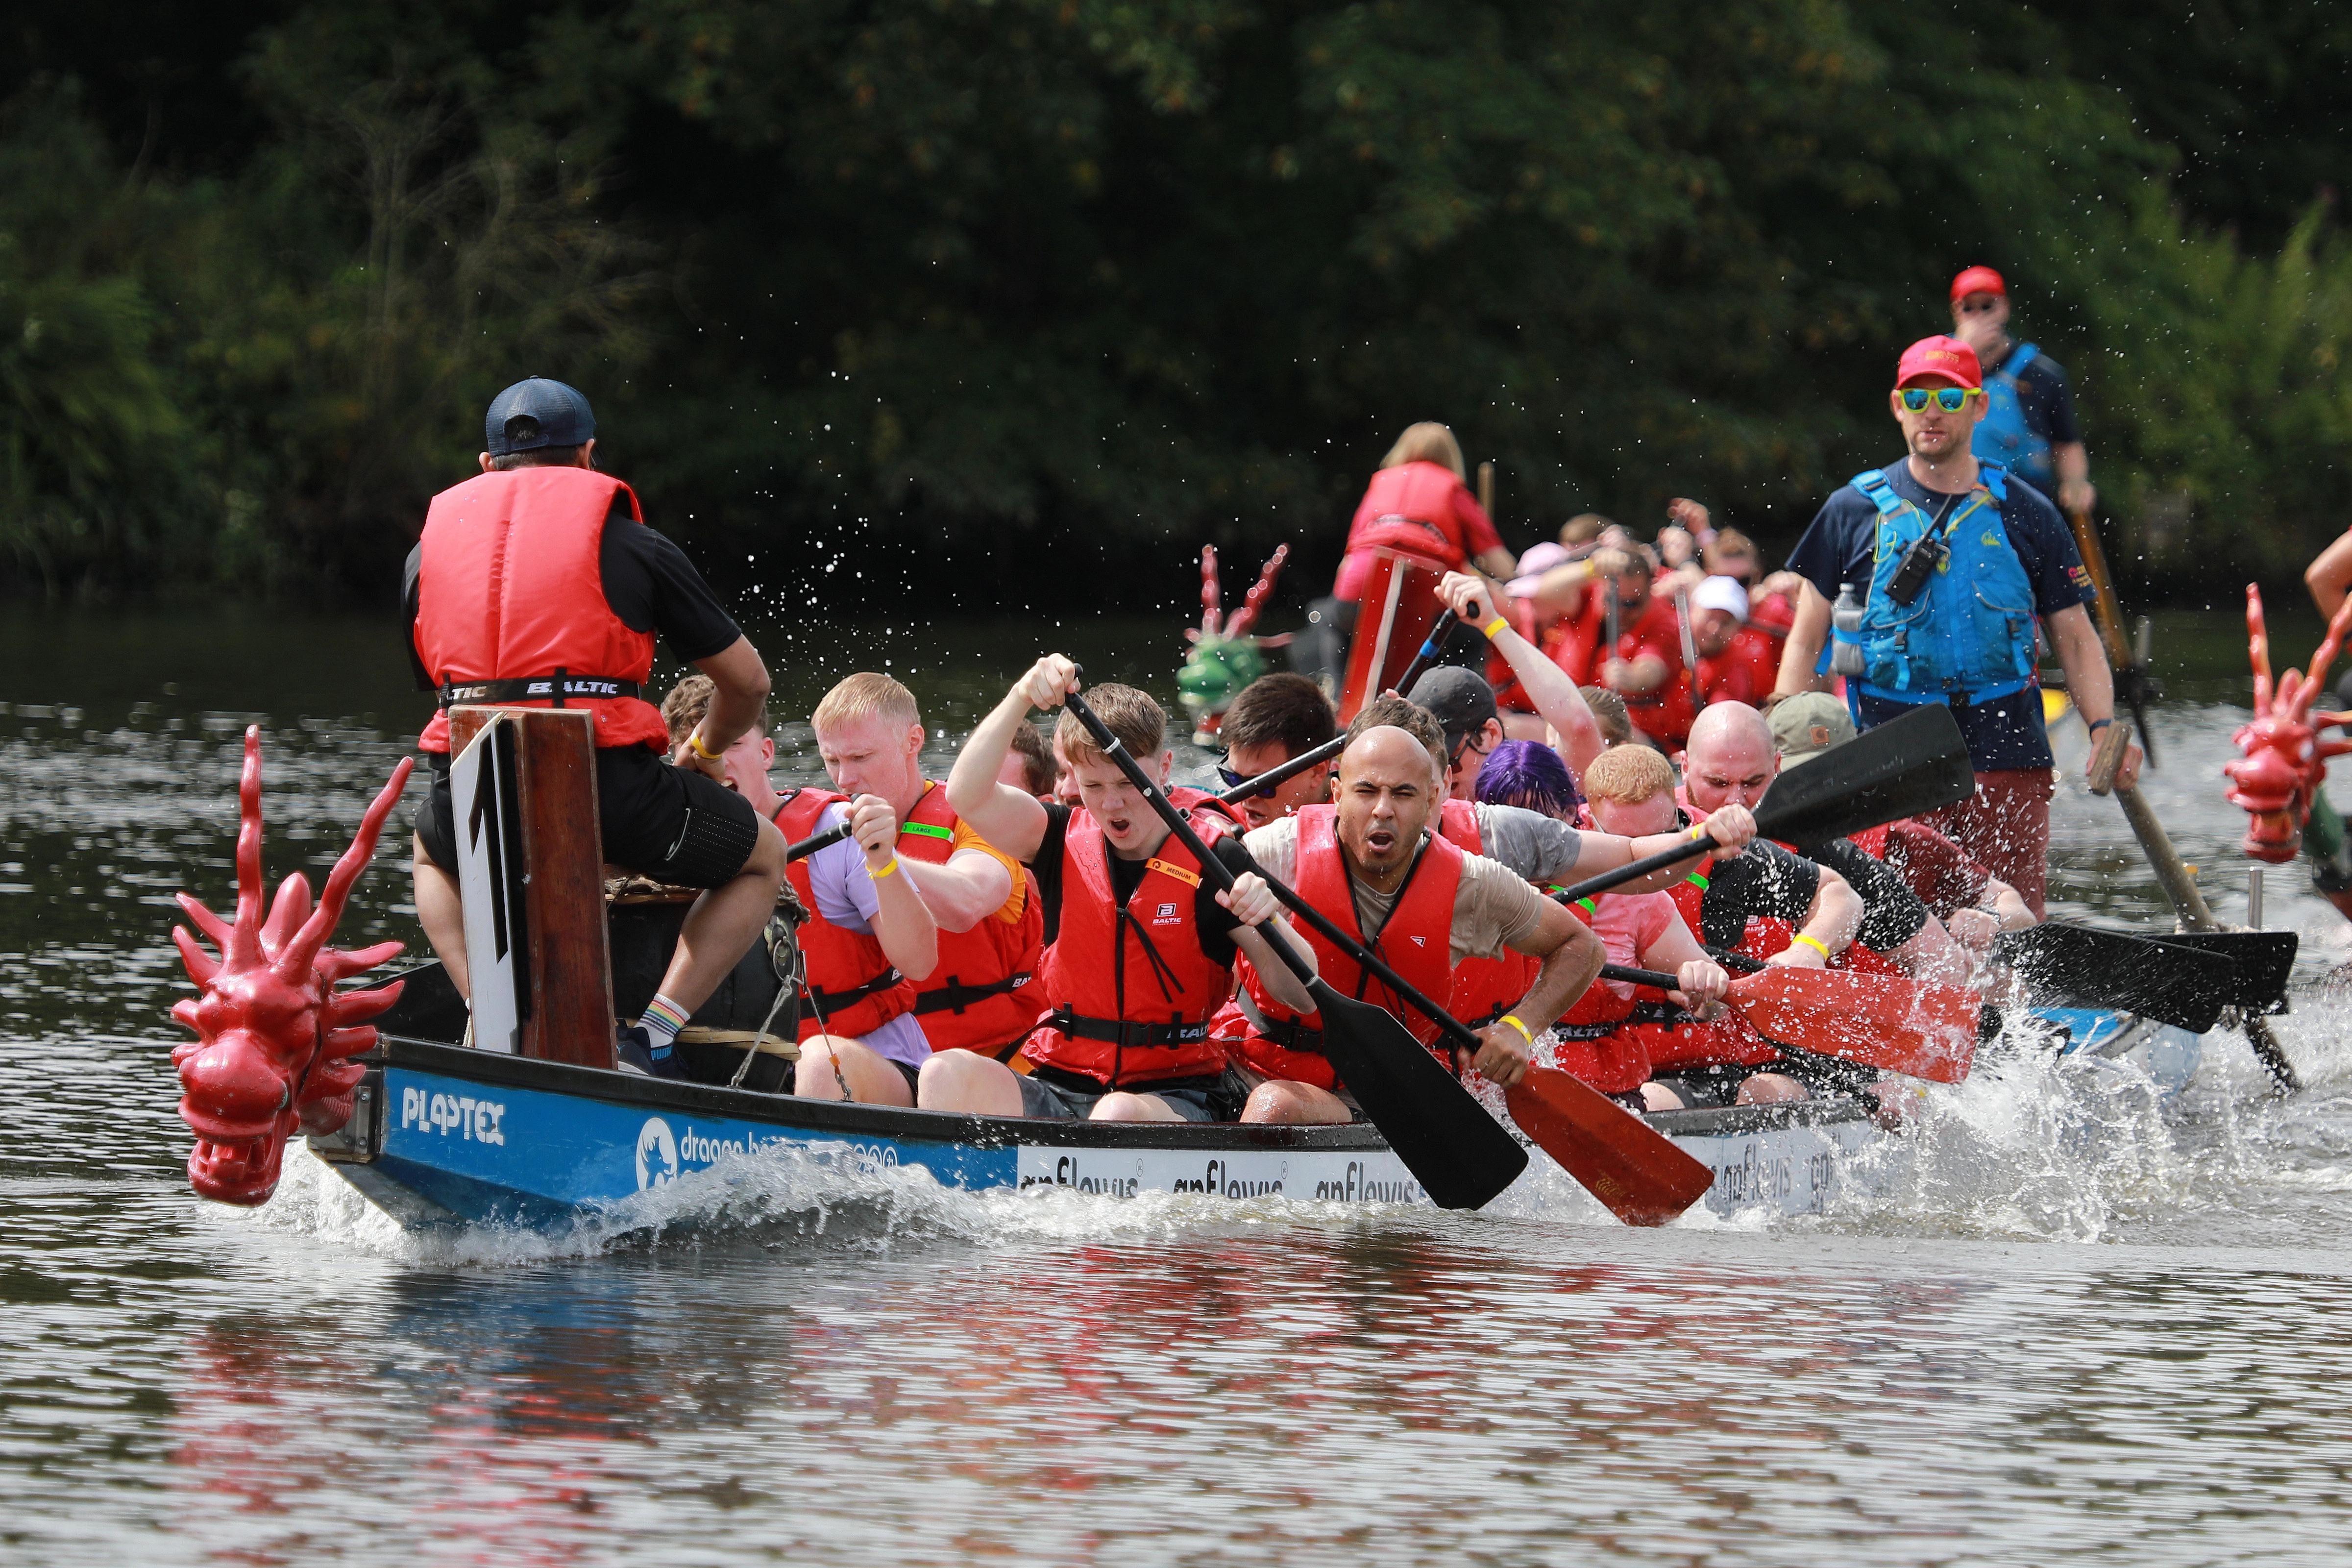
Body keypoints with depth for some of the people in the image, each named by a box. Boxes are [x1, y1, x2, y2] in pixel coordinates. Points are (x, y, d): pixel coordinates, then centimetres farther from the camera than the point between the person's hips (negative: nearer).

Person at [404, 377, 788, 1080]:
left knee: (433, 857, 40)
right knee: (764, 858, 24)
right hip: (608, 789, -3)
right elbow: (748, 683, 19)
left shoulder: (429, 546, 21)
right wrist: (704, 751, 42)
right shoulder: (631, 544, 12)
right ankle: (651, 1039, 6)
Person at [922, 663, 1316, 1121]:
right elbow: (966, 795, -11)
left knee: (1119, 1115, -39)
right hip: (1062, 1084, 3)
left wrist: (1267, 921, -28)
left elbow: (1305, 997, -6)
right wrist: (1021, 697, -22)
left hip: (1175, 1095, -3)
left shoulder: (1212, 856, -1)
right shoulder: (1066, 839, 8)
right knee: (947, 1074, -26)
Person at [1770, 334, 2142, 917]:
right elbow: (1806, 640, 10)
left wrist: (2104, 730, -5)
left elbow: (2075, 637, 12)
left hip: (2009, 760, 1)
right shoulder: (1855, 512, 8)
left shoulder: (2025, 515, 10)